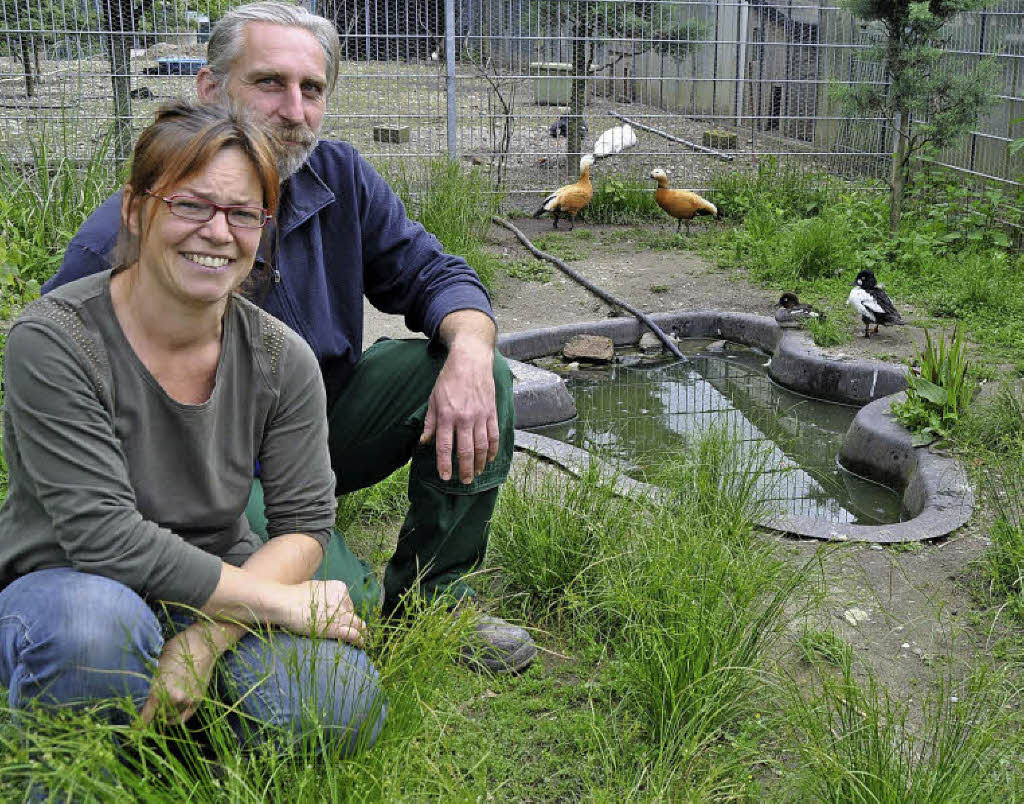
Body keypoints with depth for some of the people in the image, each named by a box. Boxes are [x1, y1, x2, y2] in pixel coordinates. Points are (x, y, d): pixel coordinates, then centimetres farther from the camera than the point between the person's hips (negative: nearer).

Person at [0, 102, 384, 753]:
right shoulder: (54, 341, -19)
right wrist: (282, 601, -22)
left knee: (342, 709, -22)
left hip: (217, 590, 3)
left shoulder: (282, 359, -6)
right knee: (95, 619, -38)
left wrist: (208, 637, -25)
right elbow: (105, 536, -24)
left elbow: (305, 524, -7)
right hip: (59, 588, -3)